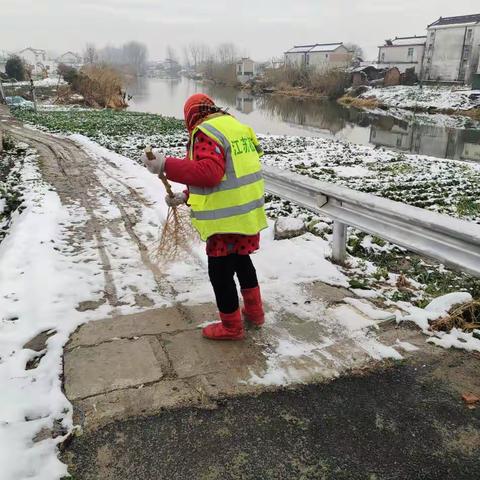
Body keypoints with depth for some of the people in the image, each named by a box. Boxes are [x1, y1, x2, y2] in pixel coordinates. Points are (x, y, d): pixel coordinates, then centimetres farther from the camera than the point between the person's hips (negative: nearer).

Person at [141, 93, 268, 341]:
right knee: (242, 260, 26)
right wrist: (186, 196, 15)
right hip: (248, 212, 9)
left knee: (220, 271, 6)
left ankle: (231, 327, 22)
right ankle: (254, 311, 40)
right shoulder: (236, 125, 16)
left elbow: (208, 173, -29)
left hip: (227, 218, -9)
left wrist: (166, 165, -26)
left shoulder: (206, 133, -14)